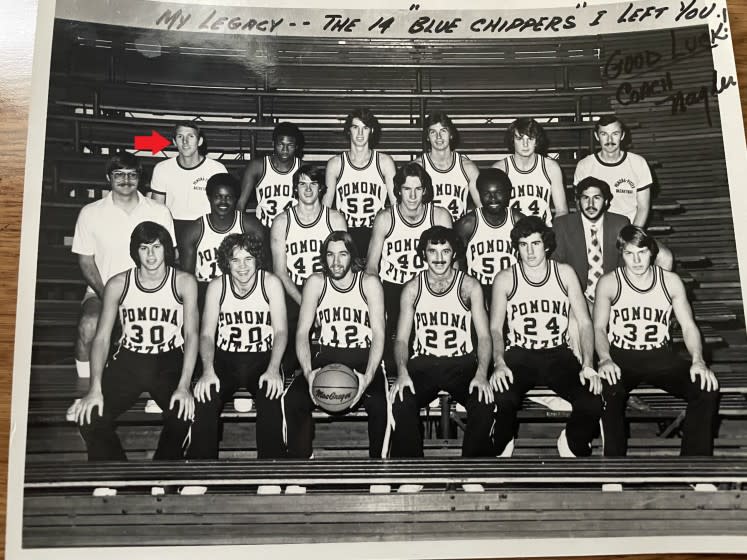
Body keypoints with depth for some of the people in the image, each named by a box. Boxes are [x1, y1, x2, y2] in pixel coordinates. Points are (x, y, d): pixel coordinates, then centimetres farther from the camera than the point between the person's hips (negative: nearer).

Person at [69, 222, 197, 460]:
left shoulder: (183, 282, -6)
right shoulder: (118, 284, -2)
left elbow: (191, 334, -9)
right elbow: (102, 337, -3)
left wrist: (184, 386, -21)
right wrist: (95, 389, -15)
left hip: (169, 361, -2)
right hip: (128, 360, 2)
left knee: (183, 413, -29)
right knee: (90, 417, -18)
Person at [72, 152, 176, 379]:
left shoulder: (160, 212, 3)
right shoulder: (90, 213, 1)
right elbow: (86, 261, 3)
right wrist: (104, 295, -12)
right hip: (103, 291, 0)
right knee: (88, 326, -31)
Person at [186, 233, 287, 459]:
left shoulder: (271, 283, -3)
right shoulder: (217, 286, 1)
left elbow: (280, 330, -6)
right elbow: (207, 334, -2)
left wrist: (273, 369, -22)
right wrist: (208, 370, -21)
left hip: (262, 358, -1)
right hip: (225, 359, 1)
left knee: (271, 401, -31)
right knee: (204, 400, -27)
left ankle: (271, 460, -15)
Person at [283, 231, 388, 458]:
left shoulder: (369, 283, -2)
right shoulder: (316, 282, 3)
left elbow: (379, 333, -9)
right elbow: (302, 331, -2)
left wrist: (368, 377, -24)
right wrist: (308, 372, -20)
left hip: (364, 359, -2)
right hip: (327, 357, 2)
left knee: (379, 403, -32)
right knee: (292, 400, -25)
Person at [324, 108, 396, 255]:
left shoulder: (384, 162, 5)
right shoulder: (335, 164, 7)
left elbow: (396, 203, 4)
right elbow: (325, 206, 10)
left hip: (377, 233, 0)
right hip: (344, 235, 0)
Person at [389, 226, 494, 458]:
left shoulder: (469, 286, 1)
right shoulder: (412, 288, 4)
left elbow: (484, 336, -2)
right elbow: (402, 338, 3)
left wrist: (481, 374, -19)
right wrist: (402, 373, -17)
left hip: (462, 363, 0)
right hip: (423, 363, 1)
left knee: (484, 403, -29)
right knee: (401, 402, -28)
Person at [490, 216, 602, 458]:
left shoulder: (565, 273, 5)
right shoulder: (505, 279, 2)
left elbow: (584, 323, 3)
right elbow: (495, 328, 0)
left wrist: (587, 365, -11)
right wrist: (499, 363, -18)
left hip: (558, 354, 1)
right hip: (519, 355, -1)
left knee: (592, 403, -25)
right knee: (502, 400, -33)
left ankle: (572, 442, 8)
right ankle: (501, 448, 0)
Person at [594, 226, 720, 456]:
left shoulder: (670, 281, 5)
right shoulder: (609, 283, -2)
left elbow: (688, 326, 4)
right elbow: (599, 327, -4)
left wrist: (698, 360, -14)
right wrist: (605, 359, -24)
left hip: (661, 355, 3)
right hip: (621, 356, -3)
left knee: (707, 389, -21)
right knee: (608, 391, -36)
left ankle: (695, 456, -5)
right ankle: (614, 457, -19)